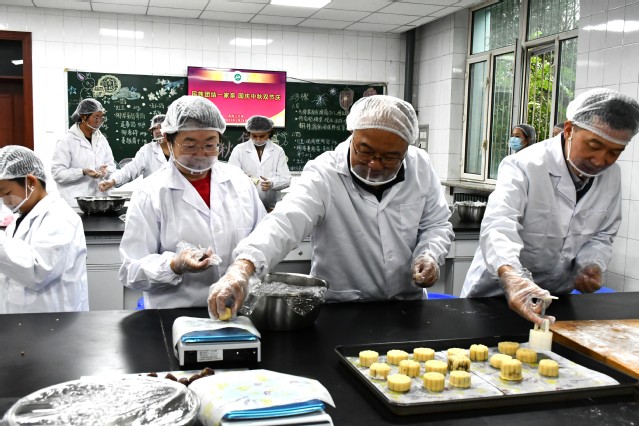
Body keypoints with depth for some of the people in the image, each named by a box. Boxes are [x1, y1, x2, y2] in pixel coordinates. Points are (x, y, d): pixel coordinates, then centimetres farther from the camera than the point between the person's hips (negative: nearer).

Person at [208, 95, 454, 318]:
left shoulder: (420, 166, -2)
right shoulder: (324, 174, -14)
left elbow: (436, 225, 10)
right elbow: (285, 222, -29)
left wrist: (429, 255, -10)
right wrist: (242, 268, -44)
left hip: (406, 305, 4)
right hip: (339, 310, -3)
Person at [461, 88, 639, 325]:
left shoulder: (612, 176, -1)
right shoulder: (524, 167, -21)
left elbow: (602, 234, 11)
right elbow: (498, 226, -37)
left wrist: (592, 264, -11)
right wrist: (511, 276, -55)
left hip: (556, 295, 5)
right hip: (496, 293, -5)